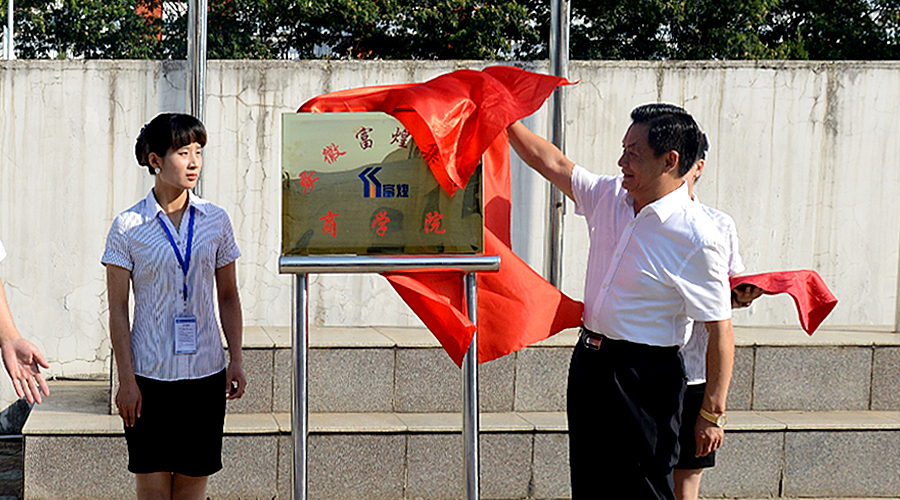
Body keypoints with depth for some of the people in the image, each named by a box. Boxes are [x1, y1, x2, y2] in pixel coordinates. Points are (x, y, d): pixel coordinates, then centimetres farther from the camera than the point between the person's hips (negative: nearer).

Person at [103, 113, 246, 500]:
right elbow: (118, 309, -3)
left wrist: (236, 361, 4)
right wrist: (126, 379, -7)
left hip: (205, 373, 2)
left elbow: (228, 296, 11)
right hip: (150, 374, -2)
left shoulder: (216, 220, 5)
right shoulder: (128, 226, -3)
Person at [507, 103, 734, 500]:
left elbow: (720, 330, -16)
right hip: (589, 363, 8)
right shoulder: (609, 196, 3)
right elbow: (552, 164, 15)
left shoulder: (697, 239, -18)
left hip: (645, 378, -7)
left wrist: (712, 413, -15)